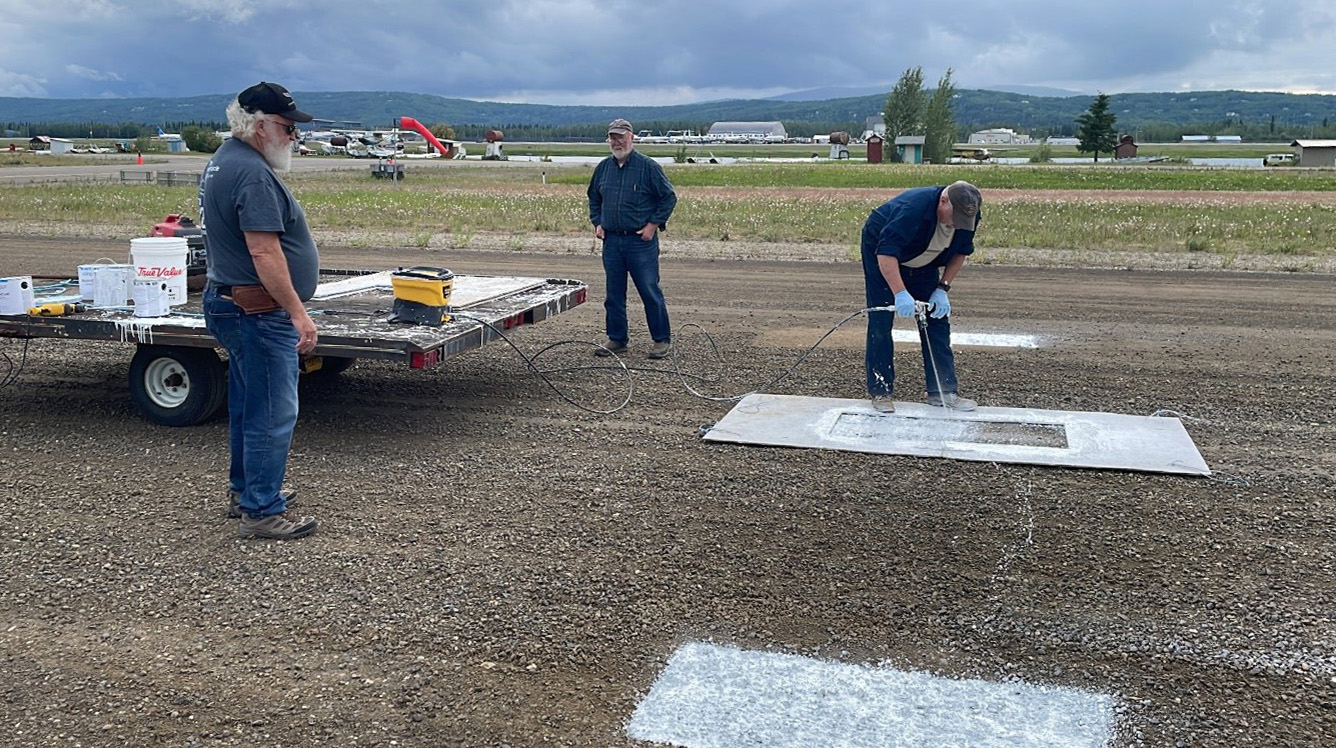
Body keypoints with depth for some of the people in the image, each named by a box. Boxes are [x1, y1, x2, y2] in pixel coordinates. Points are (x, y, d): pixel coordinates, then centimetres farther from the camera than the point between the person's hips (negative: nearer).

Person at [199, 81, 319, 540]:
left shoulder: (224, 160, 15)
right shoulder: (253, 174, -20)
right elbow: (264, 251, -26)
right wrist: (298, 312, -23)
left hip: (230, 303, 11)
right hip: (259, 313, -11)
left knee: (247, 405, 20)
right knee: (273, 412, -5)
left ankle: (244, 491, 33)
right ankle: (262, 512, 2)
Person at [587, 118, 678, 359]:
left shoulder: (648, 167, -5)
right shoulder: (603, 168, 11)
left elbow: (669, 197, -3)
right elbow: (594, 198, 25)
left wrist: (653, 225, -8)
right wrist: (597, 223, 11)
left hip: (641, 241, -5)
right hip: (611, 240, 5)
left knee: (650, 292, -3)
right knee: (614, 294, 9)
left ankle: (662, 340, 6)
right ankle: (617, 338, 20)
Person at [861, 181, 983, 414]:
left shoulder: (968, 216, -19)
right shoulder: (913, 207, -39)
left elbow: (960, 252, -3)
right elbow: (886, 252, -43)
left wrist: (943, 288, -13)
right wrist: (900, 294, -50)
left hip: (923, 264, 6)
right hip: (880, 255, -6)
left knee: (937, 319, -1)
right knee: (881, 322, -11)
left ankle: (943, 392, 4)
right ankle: (880, 392, -2)